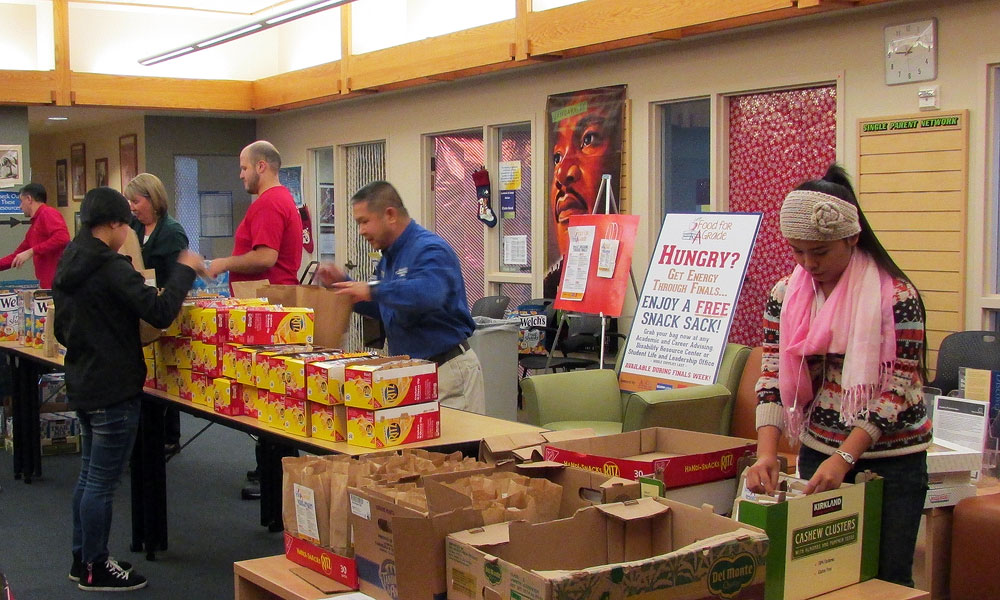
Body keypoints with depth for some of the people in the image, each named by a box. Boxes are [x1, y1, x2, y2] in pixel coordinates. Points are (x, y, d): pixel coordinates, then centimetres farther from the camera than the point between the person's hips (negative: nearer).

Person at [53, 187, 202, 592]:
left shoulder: (66, 268, 8)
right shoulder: (111, 268, -20)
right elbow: (160, 312, -24)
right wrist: (185, 270, -12)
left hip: (81, 386, 9)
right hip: (114, 390, -9)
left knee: (89, 475, 19)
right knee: (102, 482, 1)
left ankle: (83, 559, 29)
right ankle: (95, 570, 11)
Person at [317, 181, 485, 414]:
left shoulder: (429, 249, -17)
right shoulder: (389, 257, 13)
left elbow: (428, 294, -37)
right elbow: (382, 309, 24)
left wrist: (374, 290, -34)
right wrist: (343, 283, 13)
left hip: (448, 369, -9)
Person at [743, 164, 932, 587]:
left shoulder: (896, 297, -13)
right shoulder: (786, 295, 1)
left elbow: (900, 387, -15)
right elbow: (772, 377, -1)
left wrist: (844, 458, -22)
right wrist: (766, 451, -15)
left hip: (890, 459, -4)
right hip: (817, 453, 4)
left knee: (885, 578, 4)